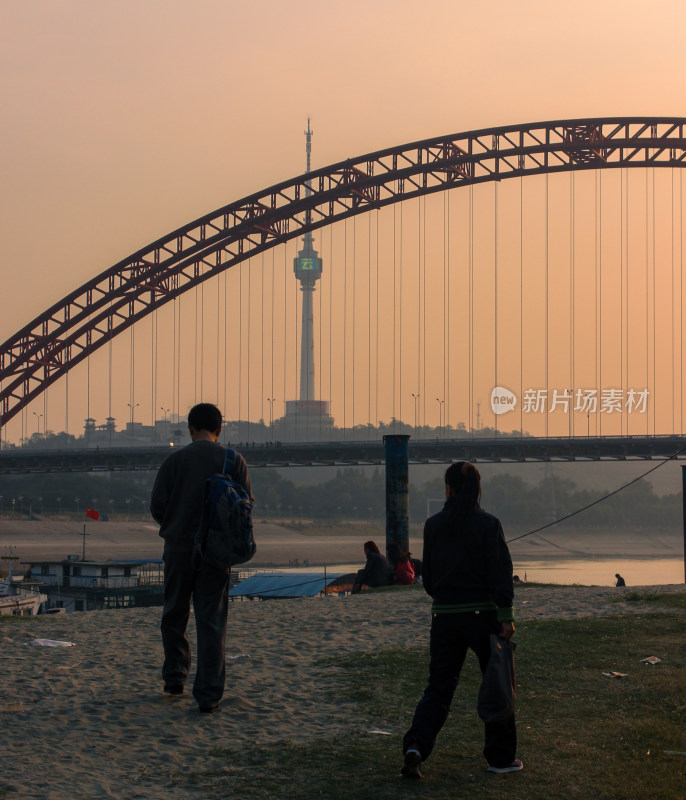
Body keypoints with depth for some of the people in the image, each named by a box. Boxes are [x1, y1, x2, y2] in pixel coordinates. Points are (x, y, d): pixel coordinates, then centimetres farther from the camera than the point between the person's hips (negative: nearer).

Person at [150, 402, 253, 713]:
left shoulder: (174, 460, -4)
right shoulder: (234, 461, -1)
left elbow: (157, 506, -4)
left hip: (179, 548, 0)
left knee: (174, 616, 18)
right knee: (212, 622, 2)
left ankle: (174, 678, 21)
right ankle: (209, 695, -3)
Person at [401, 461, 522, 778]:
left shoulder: (433, 525, 2)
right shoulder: (488, 525, -8)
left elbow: (428, 575, 9)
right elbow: (500, 573, -12)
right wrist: (506, 616, -11)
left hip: (444, 615, 3)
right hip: (482, 614, -3)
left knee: (439, 686, 9)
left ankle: (416, 745, -10)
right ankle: (501, 756, 16)